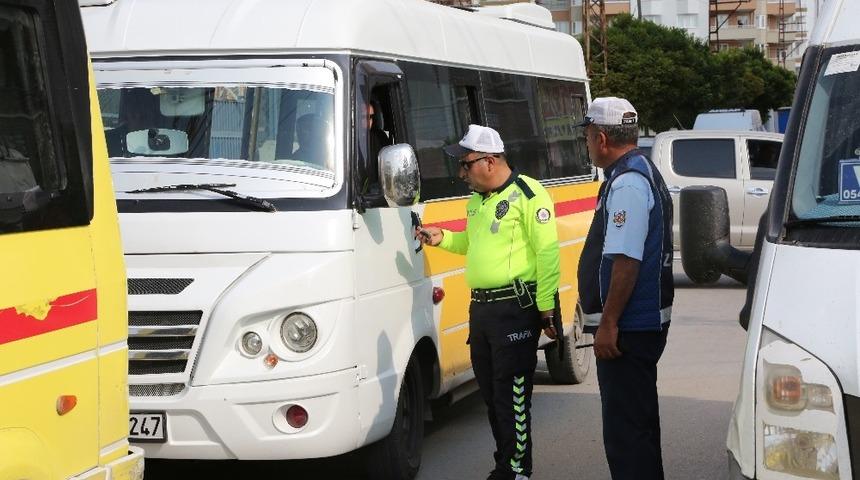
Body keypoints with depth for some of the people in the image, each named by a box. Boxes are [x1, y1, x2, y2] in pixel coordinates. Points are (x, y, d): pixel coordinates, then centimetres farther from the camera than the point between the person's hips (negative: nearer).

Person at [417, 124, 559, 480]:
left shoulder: (527, 194, -11)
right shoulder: (476, 201, 16)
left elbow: (548, 253, -15)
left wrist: (546, 308, -17)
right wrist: (441, 238, 11)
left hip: (516, 308, -9)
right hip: (480, 307, 9)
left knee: (512, 396, -7)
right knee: (490, 393, 15)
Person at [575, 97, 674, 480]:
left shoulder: (627, 182, -18)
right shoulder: (644, 173, 17)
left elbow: (626, 260, -25)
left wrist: (608, 322, -23)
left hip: (626, 329, -11)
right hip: (645, 321, 11)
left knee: (625, 428, -8)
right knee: (638, 420, 20)